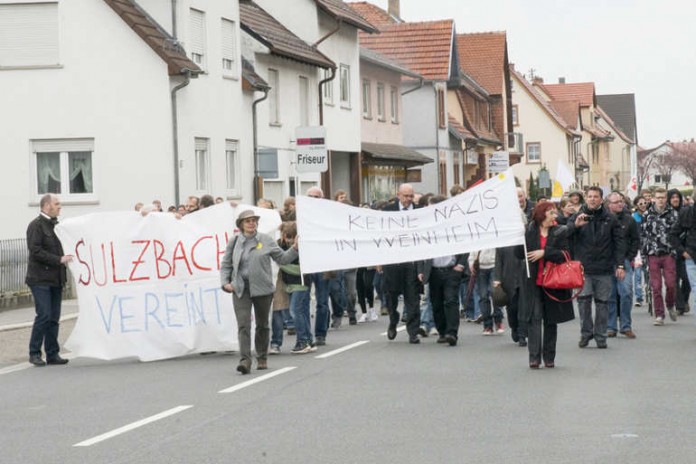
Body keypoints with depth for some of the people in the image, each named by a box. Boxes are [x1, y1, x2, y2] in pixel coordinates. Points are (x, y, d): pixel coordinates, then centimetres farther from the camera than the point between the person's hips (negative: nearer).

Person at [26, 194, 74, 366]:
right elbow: (36, 251, -16)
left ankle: (52, 354, 10)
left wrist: (66, 257, 7)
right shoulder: (36, 225, -7)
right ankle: (34, 353, 0)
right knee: (44, 315, -10)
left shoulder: (56, 225, 16)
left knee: (54, 318, 6)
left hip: (55, 279, 7)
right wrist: (59, 260, -17)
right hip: (41, 279, -7)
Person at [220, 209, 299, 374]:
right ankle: (245, 360, -19)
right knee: (243, 325, -13)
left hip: (262, 288, 1)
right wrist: (225, 282, -4)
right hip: (240, 289, -1)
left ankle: (262, 358, 26)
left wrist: (295, 248, -8)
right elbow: (226, 265, 10)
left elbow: (282, 258, 7)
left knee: (262, 325, 11)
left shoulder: (266, 240, 5)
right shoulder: (234, 242, 7)